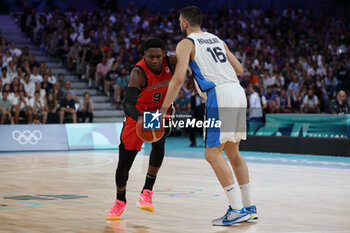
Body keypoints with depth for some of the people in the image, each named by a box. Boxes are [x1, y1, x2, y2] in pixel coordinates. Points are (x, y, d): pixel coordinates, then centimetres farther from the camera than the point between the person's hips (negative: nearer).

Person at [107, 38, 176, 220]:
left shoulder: (171, 63, -19)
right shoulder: (139, 73, -30)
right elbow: (128, 104, -40)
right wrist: (140, 119, -61)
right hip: (138, 114, -2)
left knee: (158, 144, -31)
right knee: (124, 162, 0)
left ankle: (147, 192, -19)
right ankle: (120, 202, 26)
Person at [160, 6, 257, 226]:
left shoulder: (186, 44, 2)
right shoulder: (217, 39, 23)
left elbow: (178, 78, -9)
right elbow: (239, 69, 23)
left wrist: (163, 110, -7)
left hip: (219, 96, -8)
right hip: (238, 93, 8)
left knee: (213, 153, -4)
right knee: (232, 151, 17)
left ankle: (237, 210, -11)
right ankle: (249, 207, 19)